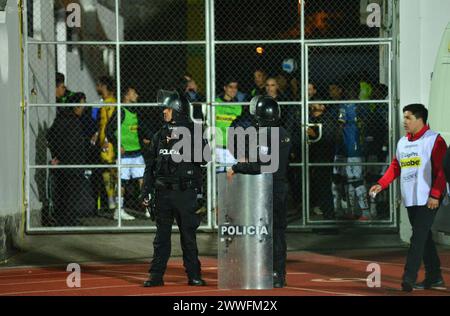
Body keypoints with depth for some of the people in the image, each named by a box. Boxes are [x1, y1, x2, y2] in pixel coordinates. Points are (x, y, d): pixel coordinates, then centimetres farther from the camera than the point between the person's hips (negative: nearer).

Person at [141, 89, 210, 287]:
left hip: (185, 192, -3)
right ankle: (156, 276, 9)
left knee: (188, 235, 1)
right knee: (161, 235, 5)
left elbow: (203, 157, -14)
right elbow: (151, 166, 14)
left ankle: (194, 275, 9)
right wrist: (146, 192, 9)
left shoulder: (192, 133, -1)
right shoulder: (160, 135, 11)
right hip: (162, 191, 4)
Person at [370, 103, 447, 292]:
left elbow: (441, 170, -13)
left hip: (427, 200, -8)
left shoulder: (434, 140, -8)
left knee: (419, 236, -13)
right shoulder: (402, 142, 15)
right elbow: (395, 167, 18)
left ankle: (409, 277, -17)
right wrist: (381, 184, 4)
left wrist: (435, 195, -20)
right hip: (410, 199, 8)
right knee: (424, 236, 12)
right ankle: (434, 277, 19)